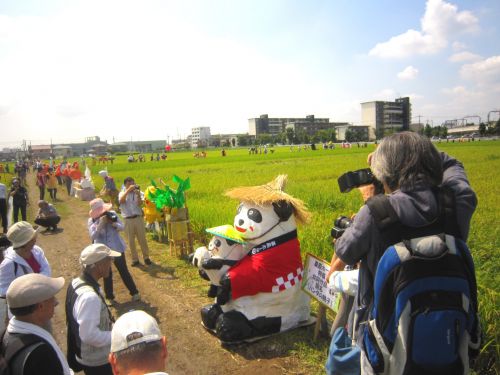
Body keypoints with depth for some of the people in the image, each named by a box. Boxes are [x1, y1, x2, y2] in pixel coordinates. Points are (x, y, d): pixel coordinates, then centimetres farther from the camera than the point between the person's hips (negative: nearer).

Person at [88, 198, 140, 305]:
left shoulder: (112, 214, -7)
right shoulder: (91, 221, -9)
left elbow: (122, 227, -5)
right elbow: (93, 236, -19)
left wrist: (114, 224, -24)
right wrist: (100, 224, -30)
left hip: (117, 248, 1)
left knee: (124, 270, 10)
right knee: (107, 274, 9)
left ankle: (134, 292, 22)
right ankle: (109, 297, 27)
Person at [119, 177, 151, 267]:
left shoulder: (137, 193, 5)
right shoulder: (122, 193, 6)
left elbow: (140, 204, -10)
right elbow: (121, 200, -17)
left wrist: (138, 195, -27)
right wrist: (128, 190, -24)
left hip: (138, 218, 0)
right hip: (128, 220, 0)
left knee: (142, 239, 5)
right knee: (131, 241, 6)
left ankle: (146, 257, 17)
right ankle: (135, 259, 16)